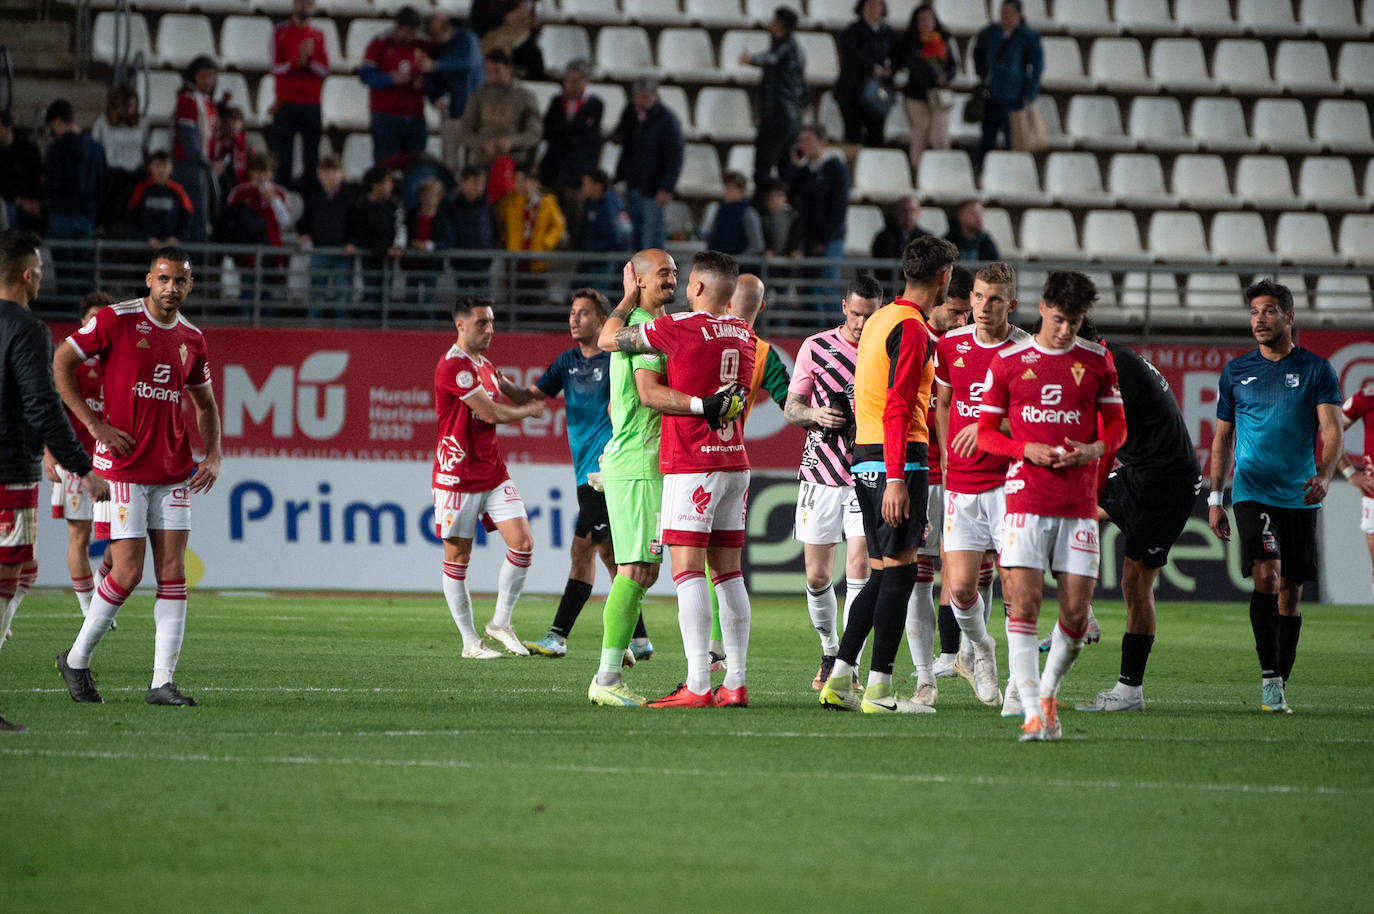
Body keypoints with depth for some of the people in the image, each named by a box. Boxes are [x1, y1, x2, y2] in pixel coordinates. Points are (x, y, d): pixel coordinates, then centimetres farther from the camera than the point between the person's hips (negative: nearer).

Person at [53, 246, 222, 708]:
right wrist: (94, 424, -12)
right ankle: (76, 660, 12)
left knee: (173, 572, -2)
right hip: (123, 464, -5)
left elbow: (204, 404, 23)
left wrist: (213, 454, 7)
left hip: (173, 470, 5)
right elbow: (61, 363, -5)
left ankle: (162, 682, 0)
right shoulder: (117, 320, -7)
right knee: (128, 571, -8)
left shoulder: (191, 339, 10)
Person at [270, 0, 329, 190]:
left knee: (311, 157, 0)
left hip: (311, 104, 2)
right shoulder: (280, 32, 4)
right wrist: (298, 62, -19)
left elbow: (325, 69, 2)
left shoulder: (318, 35, 8)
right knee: (283, 155, -3)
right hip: (286, 103, -1)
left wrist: (309, 59, -17)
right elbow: (275, 67, -3)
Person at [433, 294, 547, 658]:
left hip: (494, 474, 8)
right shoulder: (453, 365, -15)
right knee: (457, 557, 0)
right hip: (457, 476, -8)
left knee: (523, 542, -4)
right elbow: (491, 413, -15)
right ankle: (471, 642, 7)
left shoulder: (486, 365, 15)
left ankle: (500, 623, 9)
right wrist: (529, 410, 0)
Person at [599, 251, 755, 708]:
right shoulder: (743, 334, 10)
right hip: (735, 464, 7)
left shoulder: (678, 328, -11)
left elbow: (608, 339, 1)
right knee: (728, 573, 8)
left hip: (690, 466, -7)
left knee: (688, 571, -9)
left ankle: (698, 684, -16)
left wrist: (629, 296, 16)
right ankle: (735, 682, 6)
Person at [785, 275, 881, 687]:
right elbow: (791, 408, 7)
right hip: (821, 472, 1)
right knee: (817, 576, 4)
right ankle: (829, 651, 28)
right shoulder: (816, 348, 3)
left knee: (859, 567, -14)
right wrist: (815, 414, -15)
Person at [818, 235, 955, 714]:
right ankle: (879, 689, -7)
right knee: (899, 572, -6)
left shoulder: (880, 319, 17)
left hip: (866, 457, 9)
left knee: (882, 574, 13)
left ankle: (839, 679, 10)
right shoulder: (911, 328, -12)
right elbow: (897, 408, -19)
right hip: (898, 459, -9)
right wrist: (896, 479, -23)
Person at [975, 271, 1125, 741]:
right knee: (1024, 604, -12)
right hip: (1026, 501, -2)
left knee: (1076, 613, -2)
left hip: (1080, 503, 2)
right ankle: (1033, 713, -13)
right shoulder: (1008, 361, 4)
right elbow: (985, 433, 7)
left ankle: (1048, 690, 22)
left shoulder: (1097, 360, 8)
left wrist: (1095, 449, -7)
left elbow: (1117, 426, 15)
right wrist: (1027, 449, -10)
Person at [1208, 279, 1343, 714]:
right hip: (1252, 493, -1)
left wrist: (1324, 475, -26)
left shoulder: (1315, 369, 2)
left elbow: (1331, 429, -7)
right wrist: (1214, 498, 9)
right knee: (1267, 575, -20)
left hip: (1299, 498, 1)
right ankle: (1269, 678, -22)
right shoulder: (1236, 371, 7)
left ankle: (1279, 687, 13)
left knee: (1291, 592, 5)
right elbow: (1222, 437, 14)